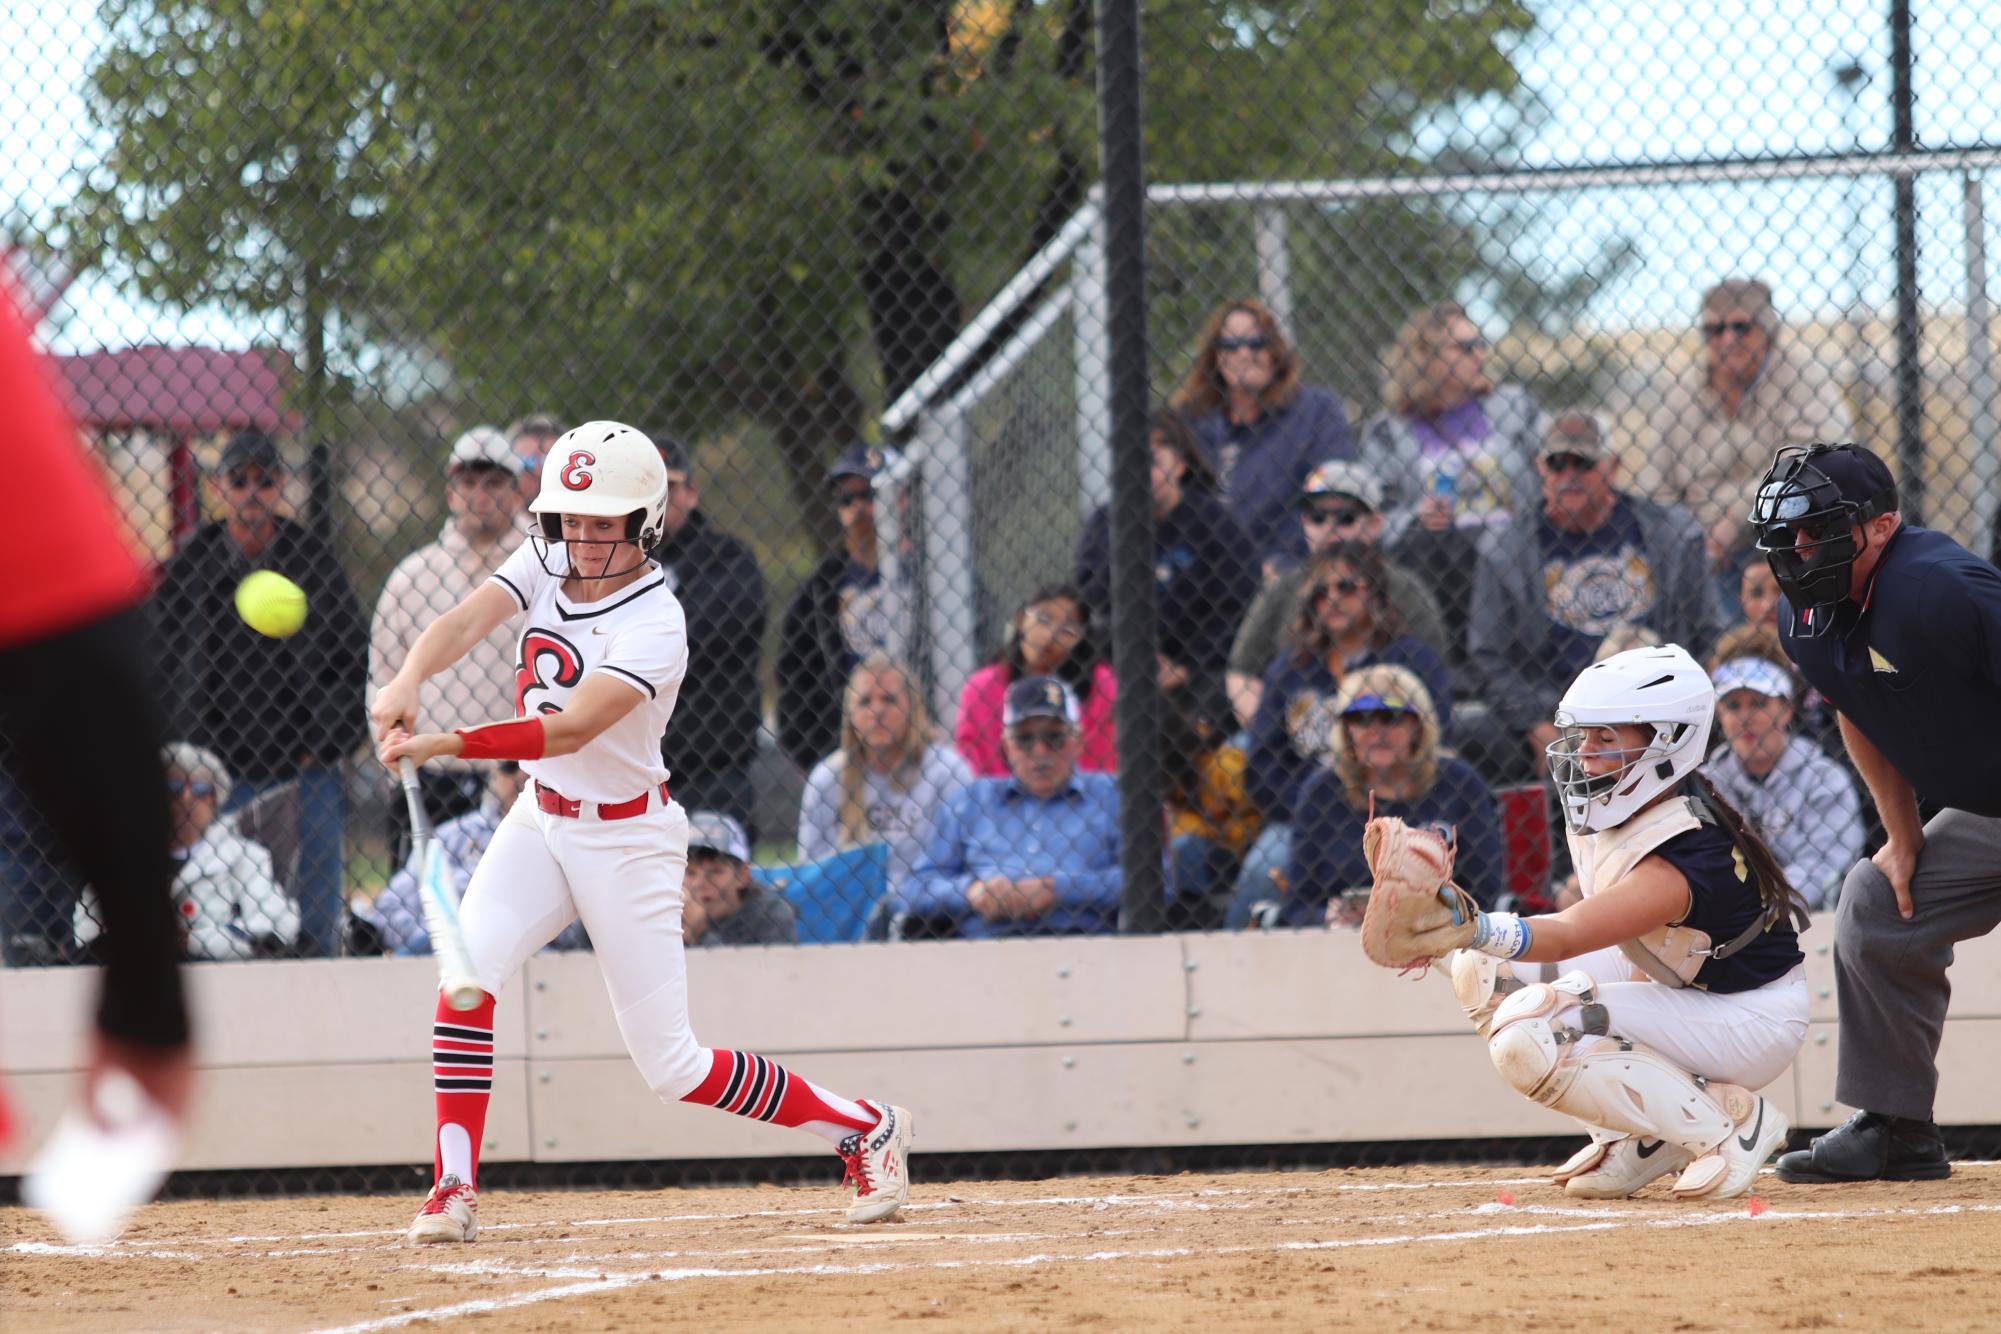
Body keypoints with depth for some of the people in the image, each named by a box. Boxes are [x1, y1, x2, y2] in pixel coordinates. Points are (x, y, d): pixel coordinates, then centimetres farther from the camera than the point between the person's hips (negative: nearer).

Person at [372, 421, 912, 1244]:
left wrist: (443, 745, -46)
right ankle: (454, 1190, -15)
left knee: (670, 1068, -2)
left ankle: (866, 1129, 16)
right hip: (543, 819, 6)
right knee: (467, 966, -20)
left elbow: (569, 730, -35)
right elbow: (466, 622, -21)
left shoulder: (656, 626, -24)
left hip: (627, 840, -6)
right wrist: (408, 681, -43)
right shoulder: (545, 563, -4)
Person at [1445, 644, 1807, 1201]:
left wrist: (1478, 928, -64)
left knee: (1528, 1037, -27)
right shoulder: (1603, 808, -7)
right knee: (1482, 971, -5)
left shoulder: (1688, 856, -33)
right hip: (1672, 981, 9)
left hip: (1751, 1020, -9)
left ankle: (1727, 1122, -13)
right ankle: (1639, 1135, 3)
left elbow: (1567, 936, -46)